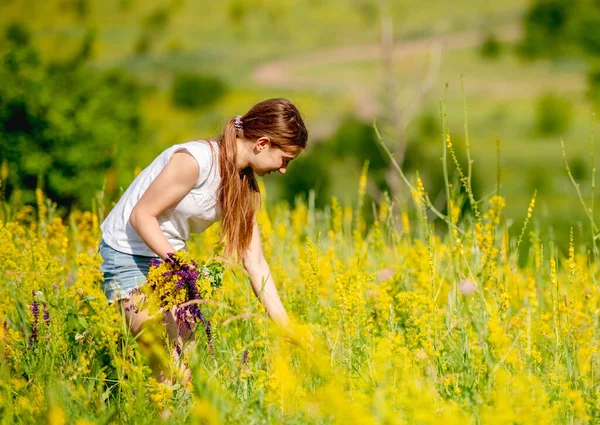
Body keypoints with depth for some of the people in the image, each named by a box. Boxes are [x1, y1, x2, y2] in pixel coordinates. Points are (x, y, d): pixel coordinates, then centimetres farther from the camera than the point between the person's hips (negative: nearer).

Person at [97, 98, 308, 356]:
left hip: (172, 253, 8)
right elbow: (141, 215, -22)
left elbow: (255, 262, -2)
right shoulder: (196, 159, -25)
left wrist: (285, 327, -8)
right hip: (127, 251, -8)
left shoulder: (245, 186, -1)